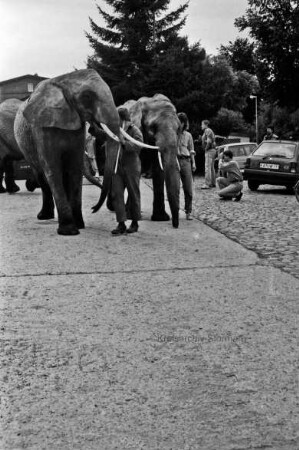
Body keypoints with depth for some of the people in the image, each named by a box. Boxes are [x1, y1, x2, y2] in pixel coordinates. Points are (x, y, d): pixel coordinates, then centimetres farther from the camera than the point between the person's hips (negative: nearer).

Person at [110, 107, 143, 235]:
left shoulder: (135, 131, -4)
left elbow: (137, 146, -17)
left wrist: (123, 141, -26)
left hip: (131, 167, -4)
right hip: (118, 167, 4)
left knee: (133, 194, 5)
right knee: (116, 193, -6)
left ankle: (134, 223, 19)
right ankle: (121, 224, -6)